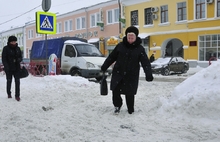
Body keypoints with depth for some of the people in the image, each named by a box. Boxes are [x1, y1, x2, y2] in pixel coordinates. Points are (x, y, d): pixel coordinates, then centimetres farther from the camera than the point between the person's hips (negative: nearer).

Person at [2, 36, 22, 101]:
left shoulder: (18, 48, 5)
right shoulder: (6, 48, -6)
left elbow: (20, 57, 11)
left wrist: (18, 60, -13)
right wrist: (6, 67, -19)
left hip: (17, 68, 2)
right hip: (9, 69, -2)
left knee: (17, 81, -4)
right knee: (9, 81, 11)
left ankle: (17, 95, 0)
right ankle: (9, 94, 30)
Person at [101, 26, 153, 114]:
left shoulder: (140, 49, -3)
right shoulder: (120, 46, 2)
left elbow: (145, 62, -9)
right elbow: (111, 57, 10)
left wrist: (148, 74, -23)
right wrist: (104, 67, 11)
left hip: (131, 76, -2)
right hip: (118, 73, 2)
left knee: (130, 94, 3)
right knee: (115, 91, -3)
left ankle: (130, 110, 23)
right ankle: (117, 105, 24)